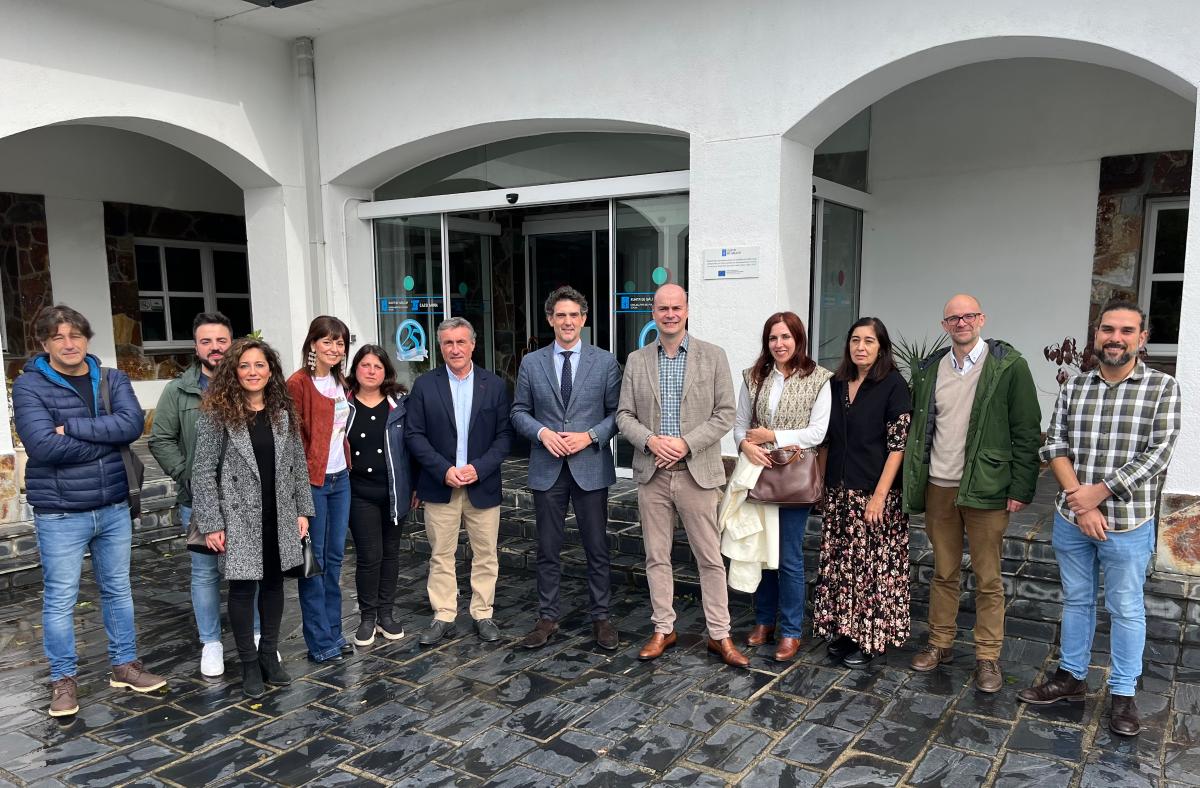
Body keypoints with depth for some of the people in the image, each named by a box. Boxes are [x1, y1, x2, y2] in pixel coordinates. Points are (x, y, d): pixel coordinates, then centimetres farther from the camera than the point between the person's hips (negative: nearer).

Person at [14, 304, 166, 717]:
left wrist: (73, 427, -19)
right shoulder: (29, 386, -7)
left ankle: (124, 665, 29)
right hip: (60, 514, -4)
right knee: (60, 600, 6)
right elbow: (43, 445, -21)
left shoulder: (112, 379, 4)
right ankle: (63, 680, 22)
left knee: (118, 590, 15)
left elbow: (133, 423, -13)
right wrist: (107, 438, -15)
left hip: (114, 508, 4)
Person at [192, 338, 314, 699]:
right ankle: (249, 663, 19)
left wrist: (302, 510, 5)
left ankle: (269, 654, 28)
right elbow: (203, 472, -8)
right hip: (239, 518, -4)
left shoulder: (283, 412, 5)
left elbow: (298, 464, 9)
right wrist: (210, 524, -11)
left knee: (273, 583, 13)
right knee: (243, 588, 4)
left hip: (278, 516, 4)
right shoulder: (217, 413, -8)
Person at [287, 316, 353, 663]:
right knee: (314, 560, 1)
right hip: (313, 480, -7)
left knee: (335, 556, 13)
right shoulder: (298, 383, -11)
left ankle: (333, 632, 24)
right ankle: (320, 641, 10)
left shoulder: (340, 382, 12)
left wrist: (346, 464, 13)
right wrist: (300, 481, -11)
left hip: (340, 478, 7)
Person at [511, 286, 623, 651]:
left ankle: (600, 617, 20)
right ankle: (548, 618, 22)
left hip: (591, 467, -1)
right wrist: (542, 432, -11)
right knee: (548, 549, 9)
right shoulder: (531, 363, 5)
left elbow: (617, 412, 1)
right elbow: (519, 412, 8)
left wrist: (589, 436, -13)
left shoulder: (605, 361, 1)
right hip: (547, 468, 1)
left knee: (597, 548, 7)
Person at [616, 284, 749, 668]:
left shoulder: (713, 356, 0)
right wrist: (650, 441, -14)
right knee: (656, 557, 10)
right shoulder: (637, 360, 6)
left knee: (710, 558, 4)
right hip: (652, 474, 2)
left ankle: (720, 635, 16)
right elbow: (624, 415, 5)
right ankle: (664, 629, 24)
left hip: (696, 473, -2)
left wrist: (686, 443, -15)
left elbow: (725, 413, -3)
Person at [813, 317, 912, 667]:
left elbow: (898, 445, -12)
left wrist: (880, 495, -16)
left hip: (874, 492, -5)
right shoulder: (837, 383, 9)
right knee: (839, 562, 9)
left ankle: (869, 637, 15)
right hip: (838, 491, 5)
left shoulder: (893, 385, -7)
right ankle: (843, 631, 23)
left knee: (872, 563, 1)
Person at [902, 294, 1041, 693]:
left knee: (988, 578, 6)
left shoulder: (1009, 366, -5)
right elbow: (917, 429, 12)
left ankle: (988, 657, 18)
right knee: (944, 571, 14)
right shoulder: (929, 369, 8)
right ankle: (939, 643, 27)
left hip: (985, 490, -4)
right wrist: (914, 482, 7)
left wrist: (1021, 488, -10)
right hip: (938, 487, 4)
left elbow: (1027, 432, -6)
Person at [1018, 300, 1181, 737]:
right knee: (1076, 600, 17)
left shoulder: (1162, 387, -6)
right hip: (1071, 519, 3)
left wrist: (1099, 492, -17)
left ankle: (1123, 693, 25)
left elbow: (1157, 453, -12)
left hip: (1127, 522, -3)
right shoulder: (1073, 387, 3)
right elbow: (1055, 446, -1)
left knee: (1126, 609, 10)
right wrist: (1079, 502, -13)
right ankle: (1071, 676, 32)